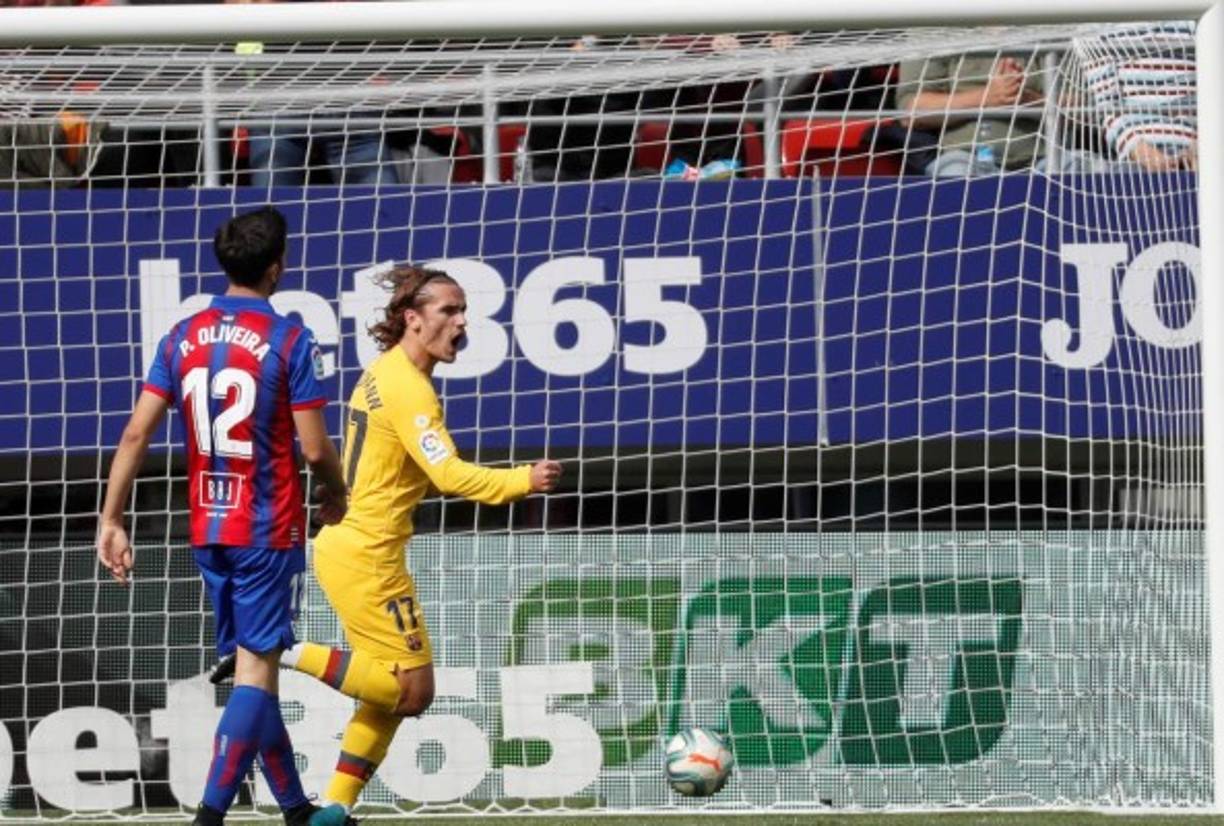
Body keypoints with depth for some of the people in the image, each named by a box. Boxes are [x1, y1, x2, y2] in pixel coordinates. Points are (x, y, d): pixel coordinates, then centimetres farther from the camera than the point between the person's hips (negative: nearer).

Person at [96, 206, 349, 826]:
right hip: (267, 529, -5)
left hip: (207, 529, 5)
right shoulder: (289, 339, -10)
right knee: (256, 668, -4)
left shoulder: (182, 338, 4)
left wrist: (110, 521, 1)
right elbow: (315, 449, -11)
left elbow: (136, 434, -1)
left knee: (253, 664, 15)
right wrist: (336, 497, 9)